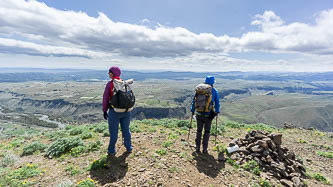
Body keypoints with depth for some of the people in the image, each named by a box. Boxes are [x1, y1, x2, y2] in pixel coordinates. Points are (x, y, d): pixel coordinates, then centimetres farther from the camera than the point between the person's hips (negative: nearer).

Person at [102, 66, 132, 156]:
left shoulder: (110, 84, -9)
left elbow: (105, 98, -7)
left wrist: (104, 111, 2)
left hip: (114, 111, -3)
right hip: (126, 110, 4)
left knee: (113, 131, 9)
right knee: (126, 129, 16)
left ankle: (111, 151, 19)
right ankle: (129, 148, 26)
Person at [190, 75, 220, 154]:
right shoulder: (215, 91, -3)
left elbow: (194, 101, 4)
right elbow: (217, 103, 4)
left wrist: (192, 110, 14)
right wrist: (217, 112, 17)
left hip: (199, 114, 1)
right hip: (208, 115, -1)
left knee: (199, 130, 16)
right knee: (207, 131, 13)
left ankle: (197, 147, 21)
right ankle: (204, 149, 14)